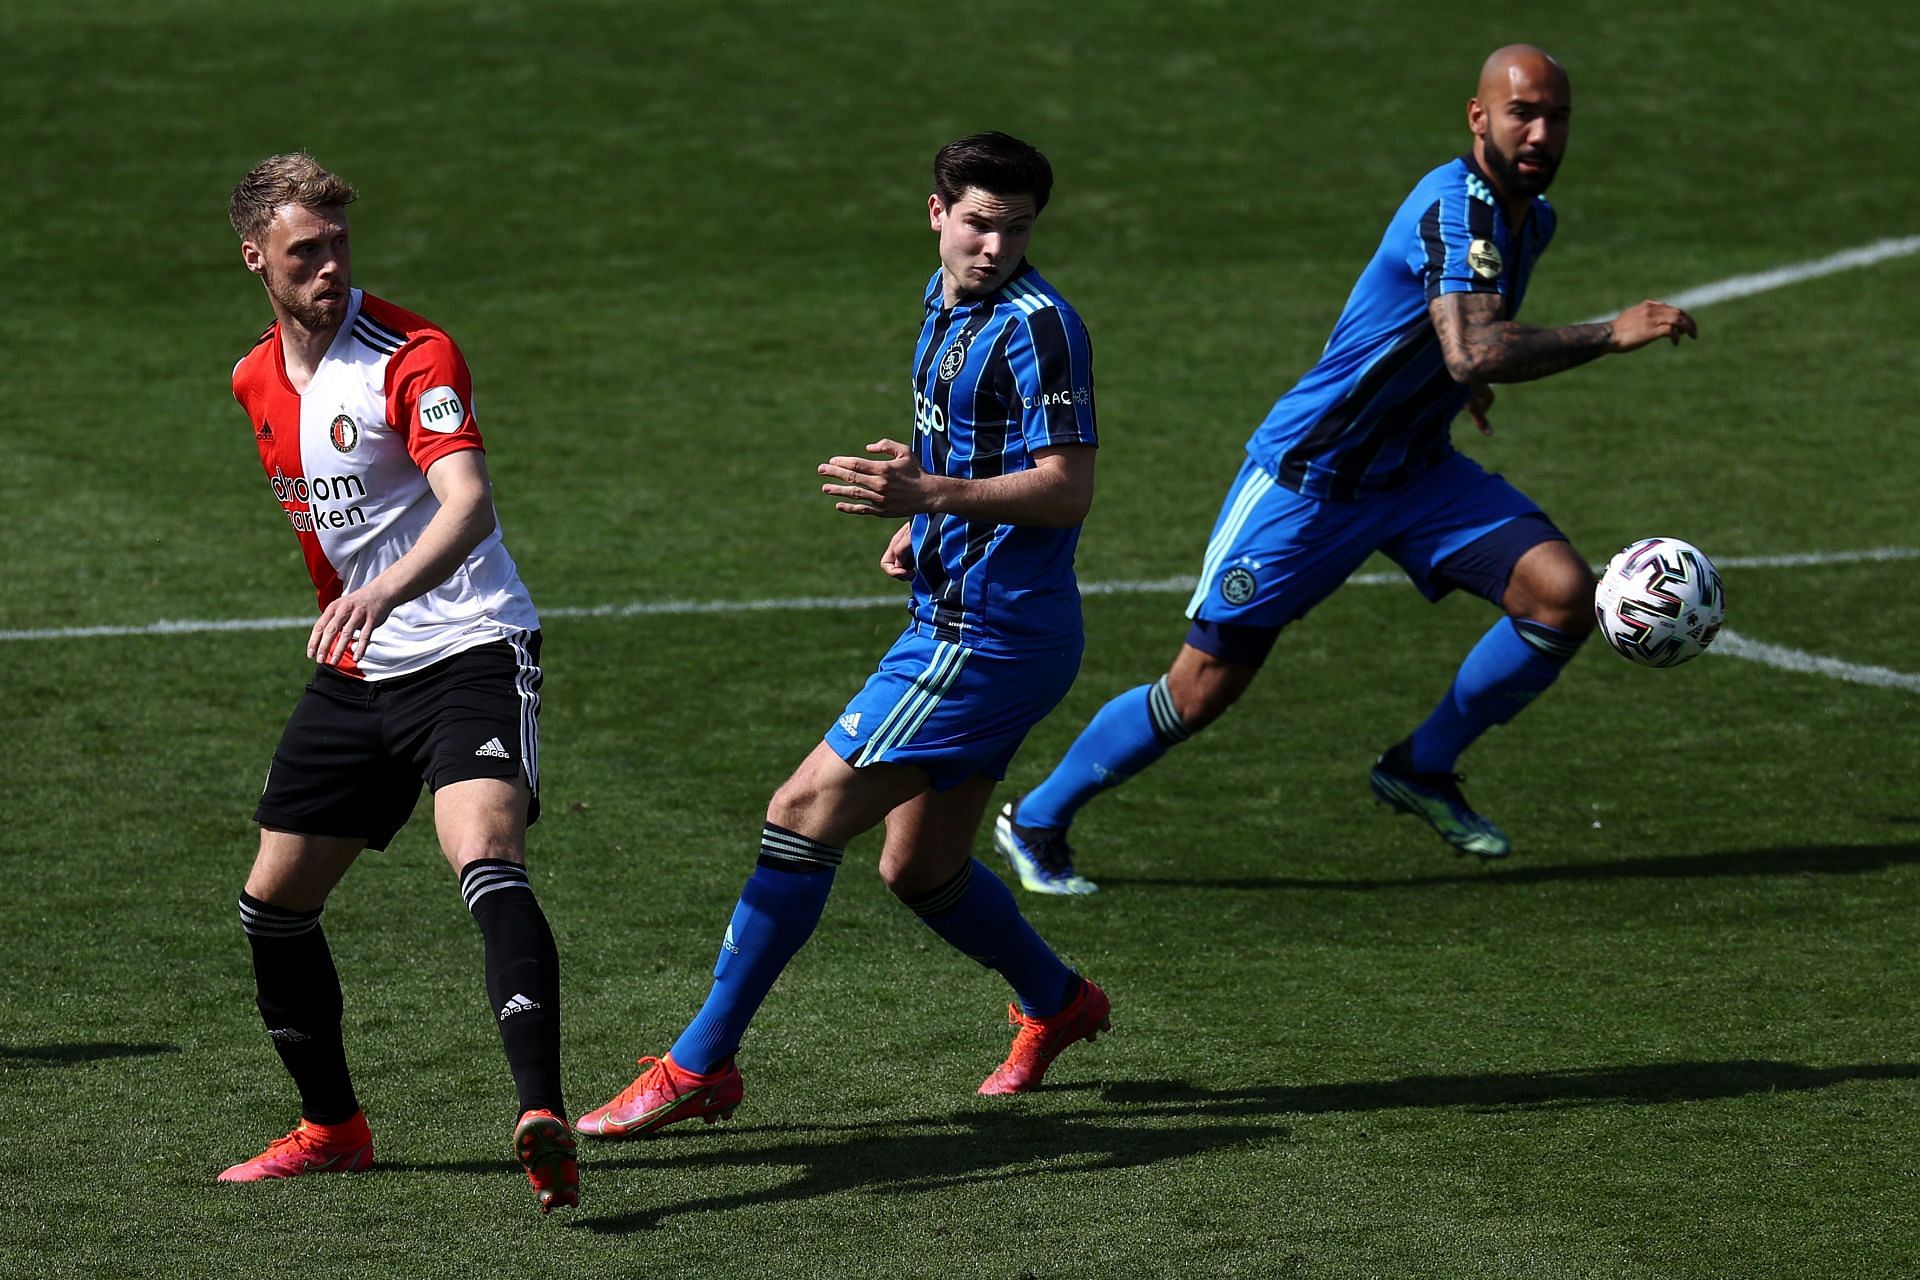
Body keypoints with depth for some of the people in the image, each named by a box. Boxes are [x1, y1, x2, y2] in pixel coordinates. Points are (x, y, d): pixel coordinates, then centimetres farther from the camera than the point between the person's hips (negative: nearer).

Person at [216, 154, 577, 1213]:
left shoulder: (411, 354, -15)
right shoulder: (256, 381, 9)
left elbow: (468, 500, -31)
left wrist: (383, 592, -48)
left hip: (469, 655, -8)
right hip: (352, 672, 8)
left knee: (485, 858, -30)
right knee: (273, 904, 10)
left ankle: (543, 1122, -42)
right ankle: (332, 1127, 29)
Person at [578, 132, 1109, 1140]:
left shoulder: (1035, 326, -15)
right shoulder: (948, 302, 14)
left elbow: (1068, 489, -22)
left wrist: (930, 493, -32)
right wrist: (920, 521, 12)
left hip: (987, 634, -10)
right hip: (961, 621, 10)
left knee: (805, 813, -10)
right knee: (918, 868, 17)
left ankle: (698, 1066, -7)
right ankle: (1057, 1006, 39)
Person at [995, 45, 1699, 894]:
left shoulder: (1532, 219, 4)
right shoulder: (1453, 206, -25)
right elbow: (1474, 352, -41)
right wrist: (1610, 337, -39)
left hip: (1415, 472, 8)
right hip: (1308, 475, -8)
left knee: (1564, 595, -12)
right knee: (1201, 691, -3)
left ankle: (1422, 770, 8)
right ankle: (1035, 820, 19)